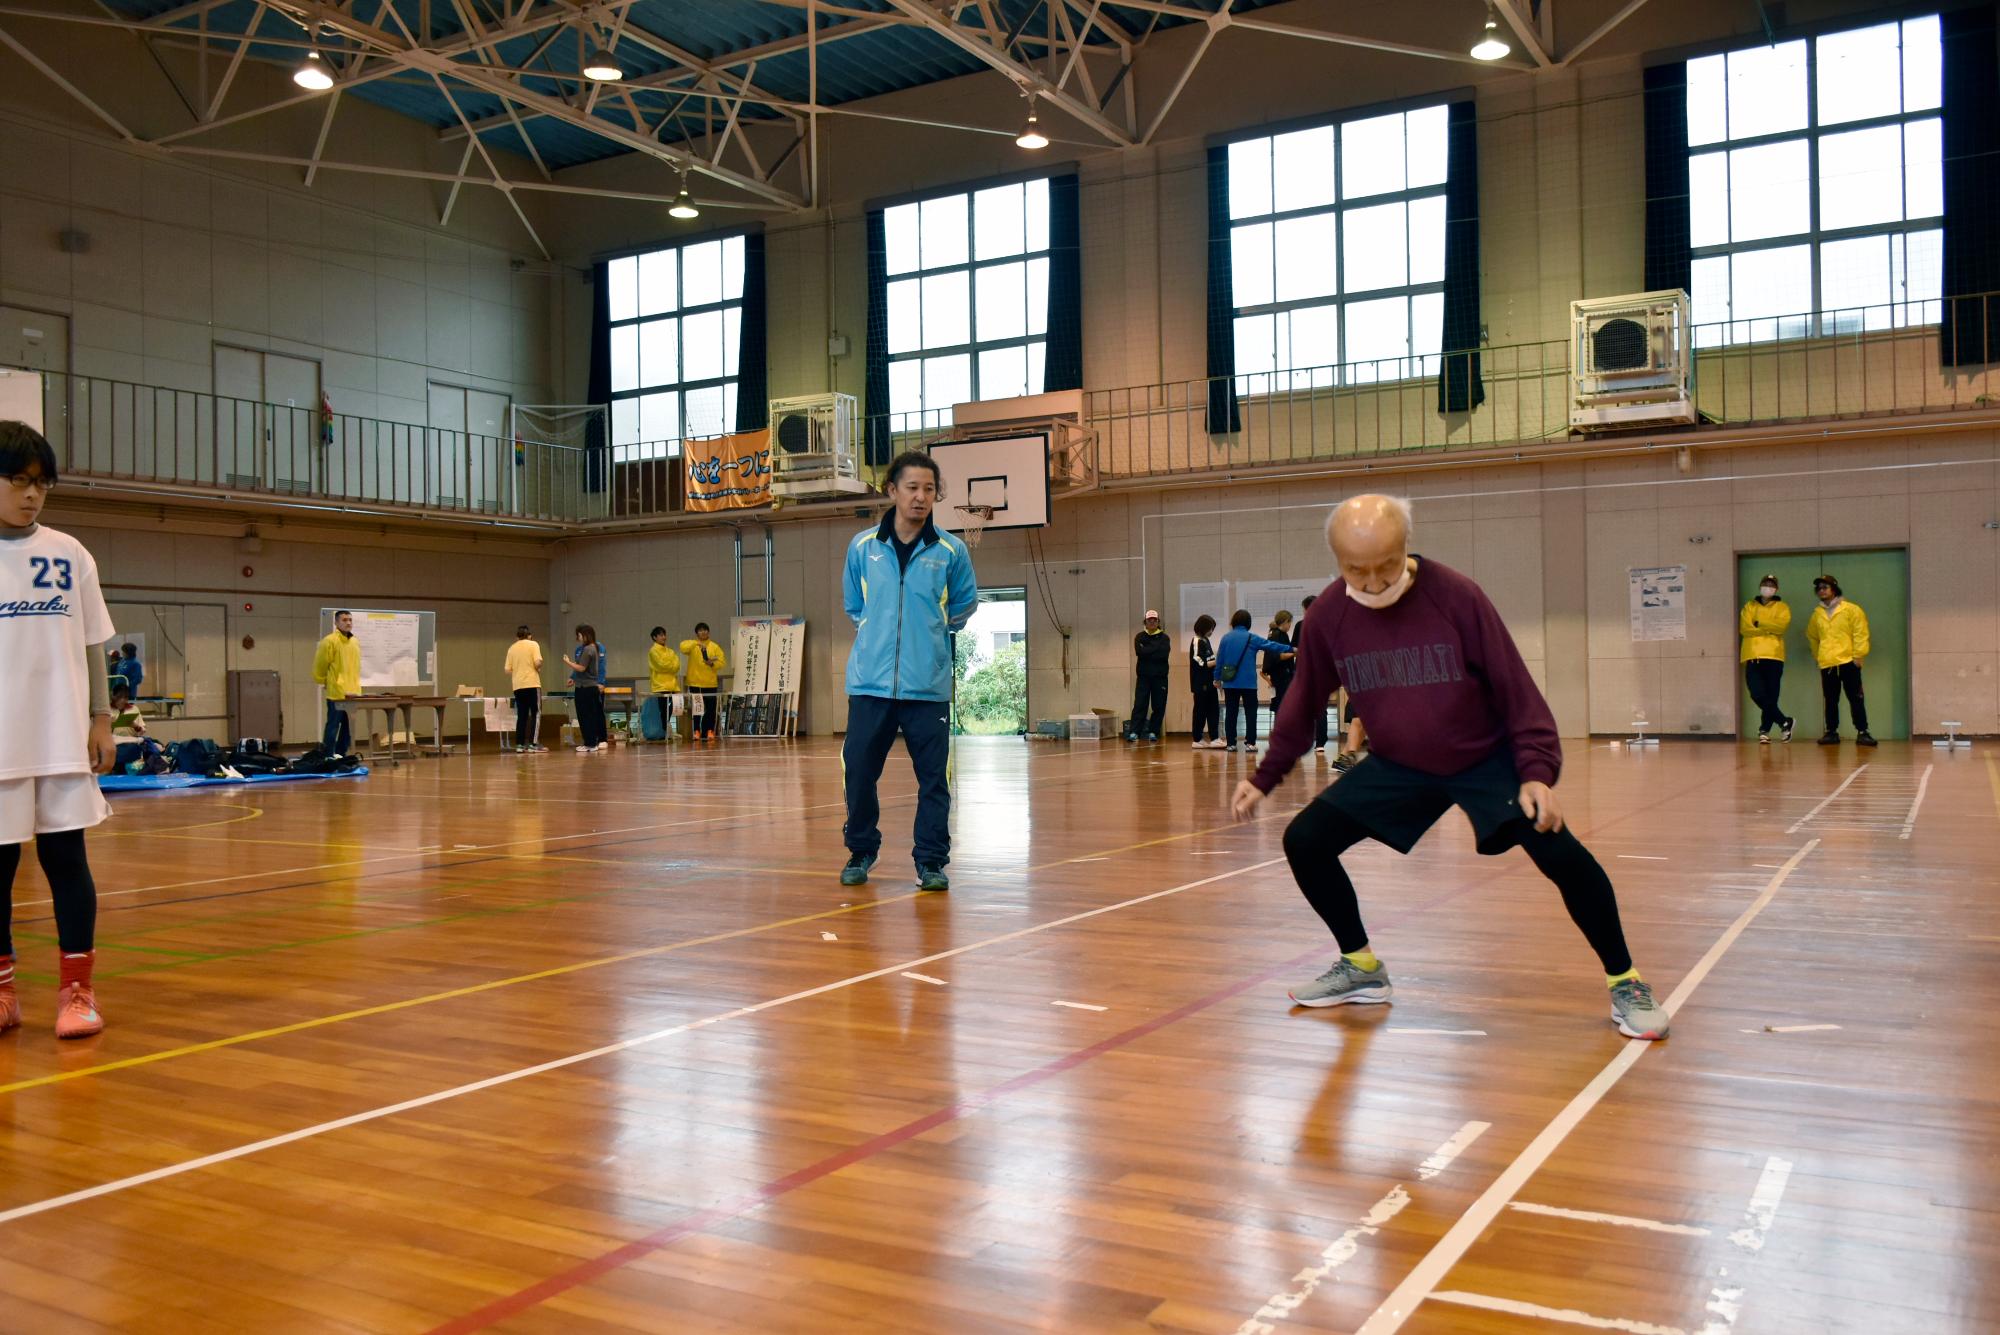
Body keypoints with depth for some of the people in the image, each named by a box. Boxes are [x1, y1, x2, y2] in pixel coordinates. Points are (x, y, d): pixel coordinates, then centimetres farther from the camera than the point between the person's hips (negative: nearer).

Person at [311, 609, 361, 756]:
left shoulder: (355, 642, 13)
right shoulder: (330, 641, -10)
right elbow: (320, 665, -5)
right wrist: (323, 682, 5)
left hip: (352, 692, 7)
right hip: (336, 693, -7)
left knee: (348, 728, 11)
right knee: (333, 726, -3)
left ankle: (341, 757, 20)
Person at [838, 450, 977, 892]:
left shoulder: (951, 551, 0)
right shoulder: (862, 547, 4)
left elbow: (964, 606, 15)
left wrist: (931, 631, 10)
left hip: (928, 686, -1)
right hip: (869, 682, 1)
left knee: (933, 777, 1)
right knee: (859, 772, 4)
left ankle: (930, 860, 12)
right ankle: (861, 852, 23)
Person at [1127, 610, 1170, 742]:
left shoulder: (1164, 637, 7)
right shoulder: (1140, 637, 9)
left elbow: (1164, 653, -11)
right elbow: (1139, 652, -10)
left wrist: (1147, 652, -10)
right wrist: (1156, 648, -9)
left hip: (1160, 677, 1)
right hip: (1143, 676, -1)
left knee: (1159, 706, 1)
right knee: (1140, 704, -7)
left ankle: (1153, 732, 9)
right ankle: (1134, 732, -10)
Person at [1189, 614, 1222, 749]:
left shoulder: (1206, 641, 14)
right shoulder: (1196, 642, -12)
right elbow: (1201, 664, -16)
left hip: (1209, 681, 8)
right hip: (1200, 683, -8)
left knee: (1213, 710, 6)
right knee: (1201, 711, -2)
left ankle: (1214, 739, 8)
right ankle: (1197, 740, 5)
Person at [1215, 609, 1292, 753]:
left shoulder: (1226, 638, 3)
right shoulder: (1251, 638, -4)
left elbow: (1219, 659, 5)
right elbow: (1271, 645, -4)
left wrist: (1218, 678, 15)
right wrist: (1291, 649, 4)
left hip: (1230, 683, 3)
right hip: (1248, 683, -3)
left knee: (1230, 713, 7)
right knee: (1250, 712, 3)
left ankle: (1231, 743, 6)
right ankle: (1250, 742, -2)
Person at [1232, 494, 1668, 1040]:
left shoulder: (1454, 594, -22)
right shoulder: (1330, 615, -11)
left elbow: (1515, 686, -16)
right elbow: (1305, 702, 5)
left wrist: (1537, 771, -24)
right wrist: (1264, 778, 6)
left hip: (1488, 759, -3)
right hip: (1396, 767, 4)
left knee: (1560, 853, -23)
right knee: (1303, 841, -8)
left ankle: (1624, 982, 1)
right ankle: (1362, 968, 13)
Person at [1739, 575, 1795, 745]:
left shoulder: (1781, 607, 10)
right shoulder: (1749, 606, 13)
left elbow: (1782, 625, -10)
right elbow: (1744, 628, -2)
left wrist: (1759, 624, -8)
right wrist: (1769, 628, -8)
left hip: (1773, 657, -1)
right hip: (1753, 656, 1)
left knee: (1771, 696, 0)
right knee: (1757, 694, -12)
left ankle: (1764, 730, 10)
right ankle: (1783, 722, 1)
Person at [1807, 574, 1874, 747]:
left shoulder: (1851, 609, -2)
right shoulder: (1817, 614, 12)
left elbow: (1861, 633, -5)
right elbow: (1812, 637, 25)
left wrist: (1858, 655, -11)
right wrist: (1817, 655, 16)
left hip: (1848, 662, -4)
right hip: (1827, 664, 4)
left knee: (1856, 699, -2)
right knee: (1831, 701, 8)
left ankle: (1862, 732, 0)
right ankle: (1832, 733, 14)